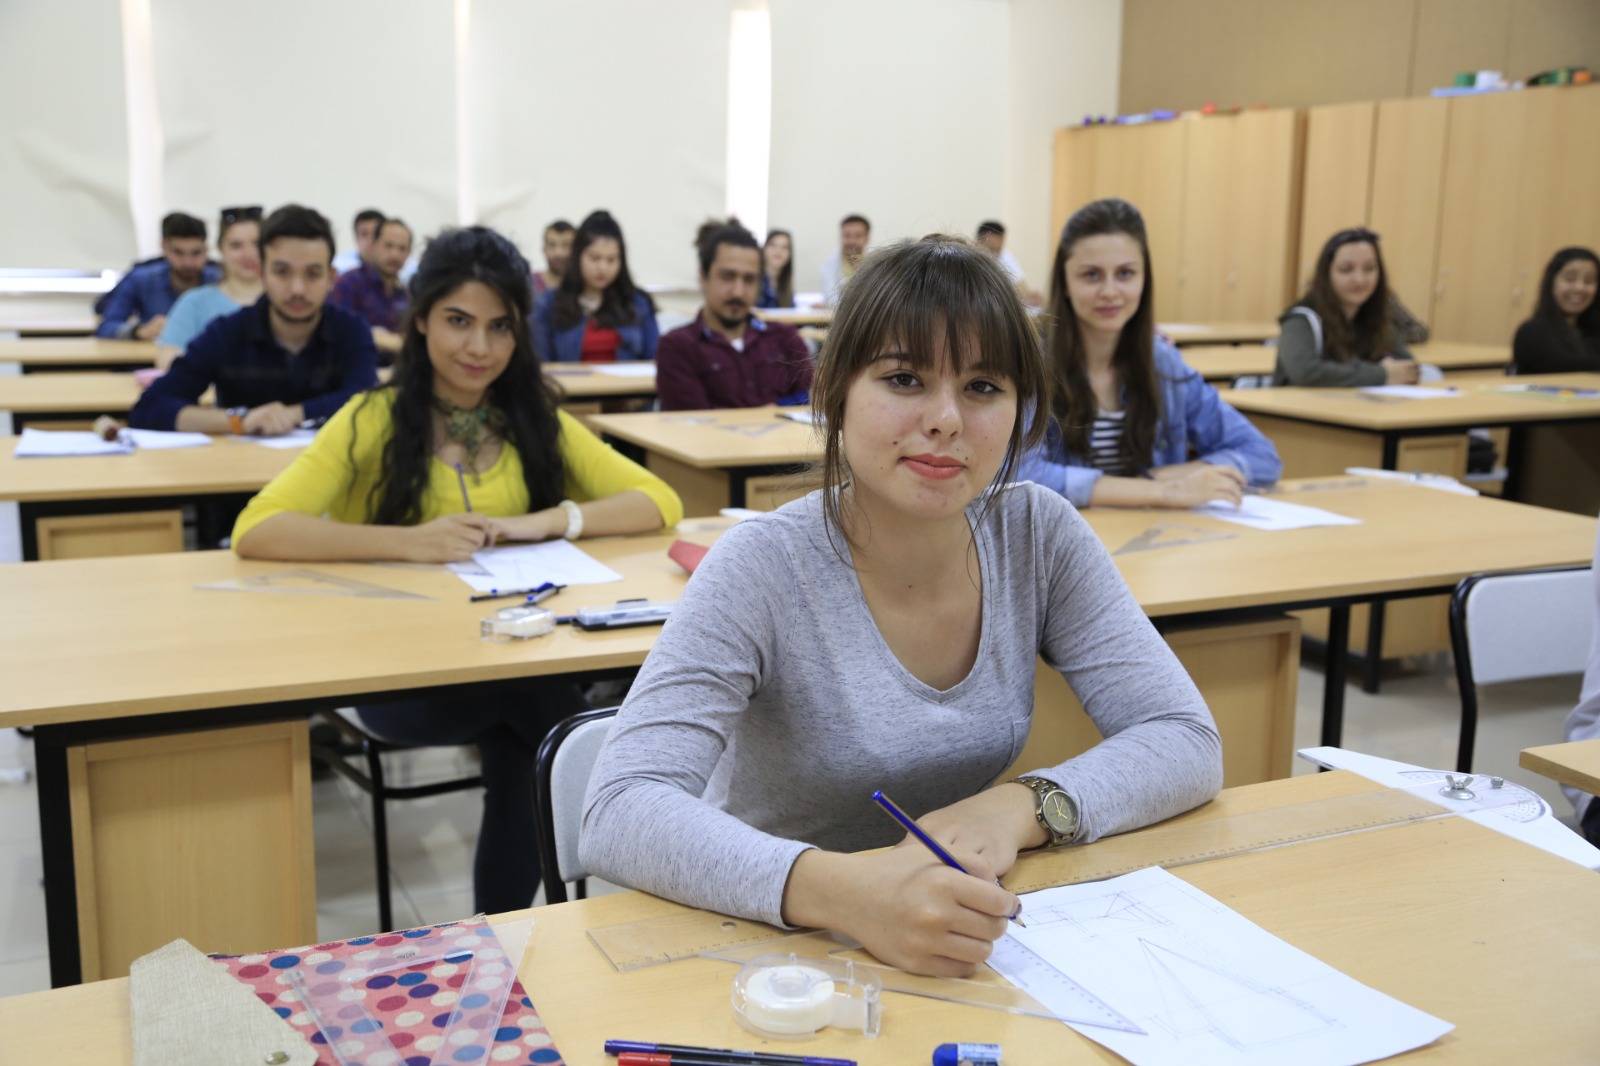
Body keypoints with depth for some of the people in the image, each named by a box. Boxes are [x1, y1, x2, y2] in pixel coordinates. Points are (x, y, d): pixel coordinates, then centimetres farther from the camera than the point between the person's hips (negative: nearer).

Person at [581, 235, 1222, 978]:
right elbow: (618, 815, -25)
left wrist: (1021, 807, -23)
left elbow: (1189, 743, -5)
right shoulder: (765, 567, -16)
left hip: (960, 954, 3)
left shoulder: (1040, 535, -4)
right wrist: (841, 889, -42)